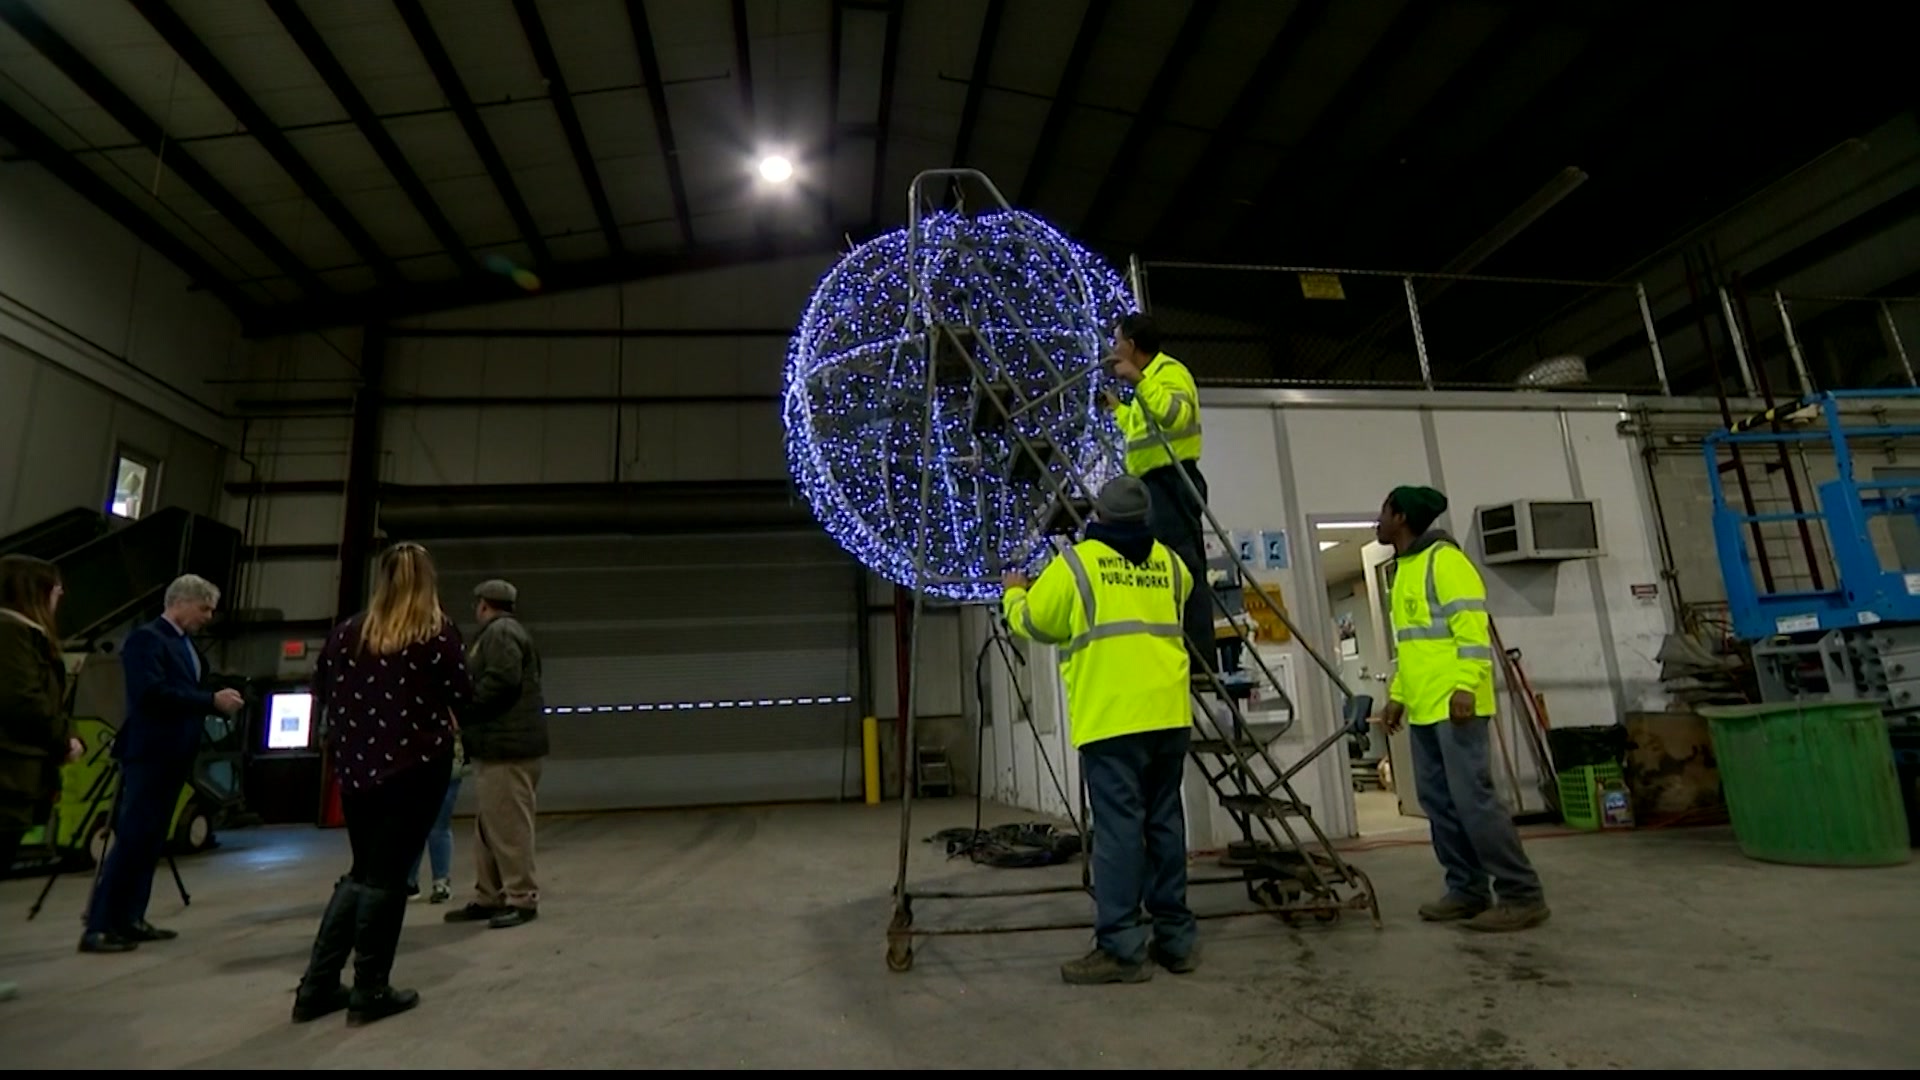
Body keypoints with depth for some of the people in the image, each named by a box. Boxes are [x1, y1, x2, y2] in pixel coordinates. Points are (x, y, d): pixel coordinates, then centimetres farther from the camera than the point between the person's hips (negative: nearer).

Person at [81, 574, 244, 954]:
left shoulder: (185, 643, 15)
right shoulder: (146, 638, -12)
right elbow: (150, 693, -22)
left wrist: (217, 701, 0)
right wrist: (212, 701, -22)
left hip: (172, 756, 9)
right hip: (149, 754, -9)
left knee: (150, 842, 12)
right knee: (131, 839, -8)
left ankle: (129, 919, 18)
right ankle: (98, 927, -2)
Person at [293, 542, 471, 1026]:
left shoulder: (348, 631, 3)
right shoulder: (439, 631, -9)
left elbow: (320, 691, 9)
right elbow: (462, 697, -11)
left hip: (356, 767, 5)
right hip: (416, 765, -4)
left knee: (361, 872, 18)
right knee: (386, 876, 3)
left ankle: (316, 987, 19)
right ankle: (369, 992, 11)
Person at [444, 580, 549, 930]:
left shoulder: (500, 632, -9)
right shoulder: (500, 633, 24)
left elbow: (501, 679, -23)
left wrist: (462, 709, -13)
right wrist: (469, 723, 14)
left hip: (507, 745, -11)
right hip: (498, 744, 11)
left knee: (509, 826, -6)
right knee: (489, 827, 15)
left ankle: (522, 899, 1)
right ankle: (489, 897, 23)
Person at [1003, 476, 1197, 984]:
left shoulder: (1076, 561, 1)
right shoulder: (1168, 562, 14)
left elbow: (1032, 623, 11)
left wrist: (1013, 592, 32)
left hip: (1112, 716, -5)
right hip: (1168, 713, 5)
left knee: (1118, 827, -4)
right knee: (1165, 823, 12)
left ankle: (1121, 947, -2)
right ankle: (1175, 937, 19)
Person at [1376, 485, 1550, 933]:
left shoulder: (1443, 559, -8)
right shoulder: (1405, 570, 20)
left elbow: (1472, 624, -16)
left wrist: (1465, 685, -24)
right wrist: (1398, 695, 21)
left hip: (1454, 704, -9)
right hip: (1424, 707, 9)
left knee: (1472, 798, -9)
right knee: (1439, 801, 9)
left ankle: (1522, 895, 1)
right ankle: (1467, 890, 17)